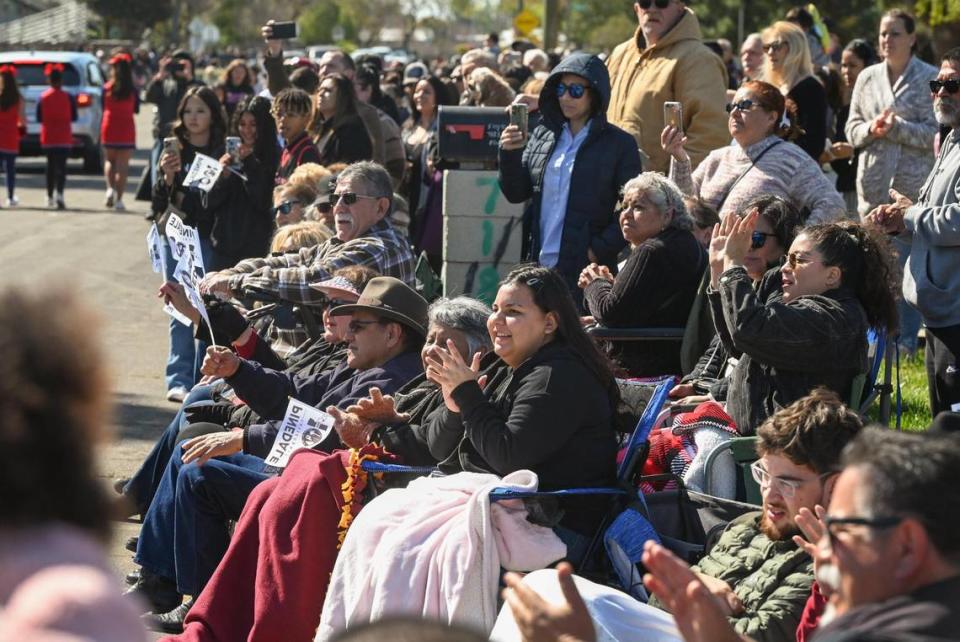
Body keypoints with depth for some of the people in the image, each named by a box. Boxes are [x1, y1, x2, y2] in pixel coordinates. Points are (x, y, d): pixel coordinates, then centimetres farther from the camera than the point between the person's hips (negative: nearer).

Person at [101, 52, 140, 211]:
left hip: (108, 127, 1)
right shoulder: (132, 90, -6)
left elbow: (103, 108, 5)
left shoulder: (107, 88, -4)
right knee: (123, 165, 2)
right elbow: (136, 110, 5)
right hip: (127, 129, -1)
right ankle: (119, 199, -1)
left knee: (109, 160, 18)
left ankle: (110, 188, -4)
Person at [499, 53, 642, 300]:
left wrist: (600, 250, -12)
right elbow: (516, 193, 12)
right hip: (538, 265, 5)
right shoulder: (542, 136, 13)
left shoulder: (620, 144, -2)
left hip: (584, 270, -4)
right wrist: (510, 154, -4)